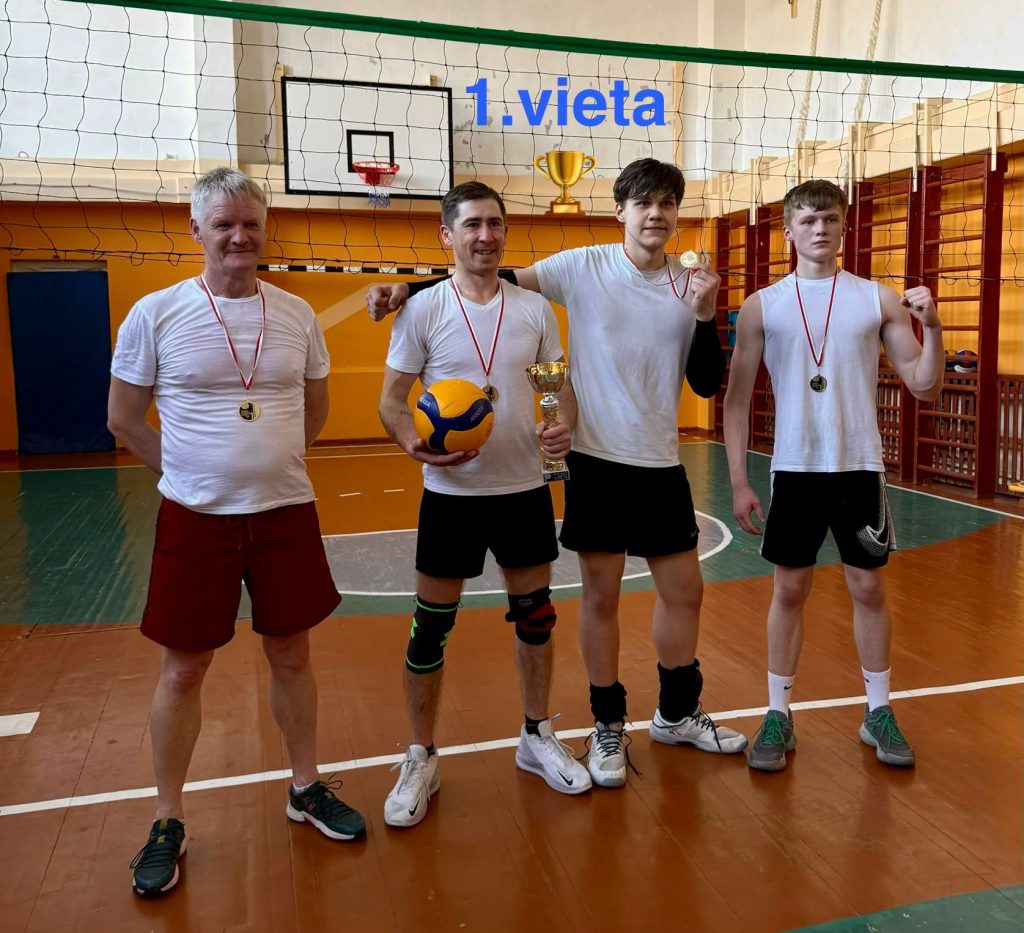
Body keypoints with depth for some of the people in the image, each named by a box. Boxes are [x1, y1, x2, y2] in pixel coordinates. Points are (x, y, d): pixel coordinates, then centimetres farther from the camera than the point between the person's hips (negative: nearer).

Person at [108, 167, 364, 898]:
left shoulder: (298, 315, 1)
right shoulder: (155, 314, -7)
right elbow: (124, 419, 1)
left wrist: (269, 461, 10)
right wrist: (189, 471, 2)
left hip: (287, 513, 3)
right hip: (196, 518, -2)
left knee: (292, 656, 14)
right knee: (183, 670, 8)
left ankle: (307, 789, 34)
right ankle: (169, 823, 26)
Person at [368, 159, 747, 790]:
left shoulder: (692, 286, 3)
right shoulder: (583, 269, -6)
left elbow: (708, 385, 2)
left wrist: (705, 316, -13)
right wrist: (406, 289, -14)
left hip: (662, 464, 4)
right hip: (598, 460, -3)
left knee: (685, 589, 12)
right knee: (602, 596, 5)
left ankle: (678, 713, 34)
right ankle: (608, 726, 24)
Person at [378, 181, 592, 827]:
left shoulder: (535, 308, 4)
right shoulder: (423, 309, -4)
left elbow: (560, 385, 11)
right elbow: (392, 399, -3)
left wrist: (564, 425, -11)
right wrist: (415, 442, -24)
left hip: (525, 488, 3)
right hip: (451, 492, -3)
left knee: (535, 614, 13)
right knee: (432, 626, 4)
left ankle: (538, 737, 33)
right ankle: (422, 759, 21)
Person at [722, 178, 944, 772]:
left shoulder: (879, 299, 1)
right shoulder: (763, 306, 0)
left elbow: (925, 387, 2)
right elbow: (737, 397, 0)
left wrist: (933, 328, -16)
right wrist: (739, 481, -5)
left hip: (860, 467, 1)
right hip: (795, 470, 0)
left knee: (868, 588, 9)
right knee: (790, 590, 7)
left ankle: (879, 712, 25)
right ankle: (779, 716, 18)